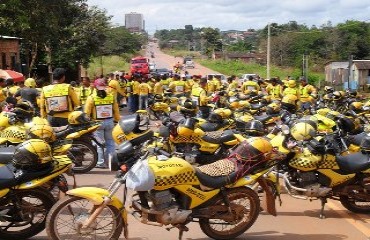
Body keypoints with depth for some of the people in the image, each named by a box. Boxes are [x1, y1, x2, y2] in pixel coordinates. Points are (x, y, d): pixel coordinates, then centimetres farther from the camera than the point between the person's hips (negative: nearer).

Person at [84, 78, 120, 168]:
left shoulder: (91, 98, -10)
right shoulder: (111, 96, -1)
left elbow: (87, 112, -7)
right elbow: (116, 110, 6)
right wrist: (117, 120, 17)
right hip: (109, 121, 3)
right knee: (110, 142, 14)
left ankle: (101, 162, 7)